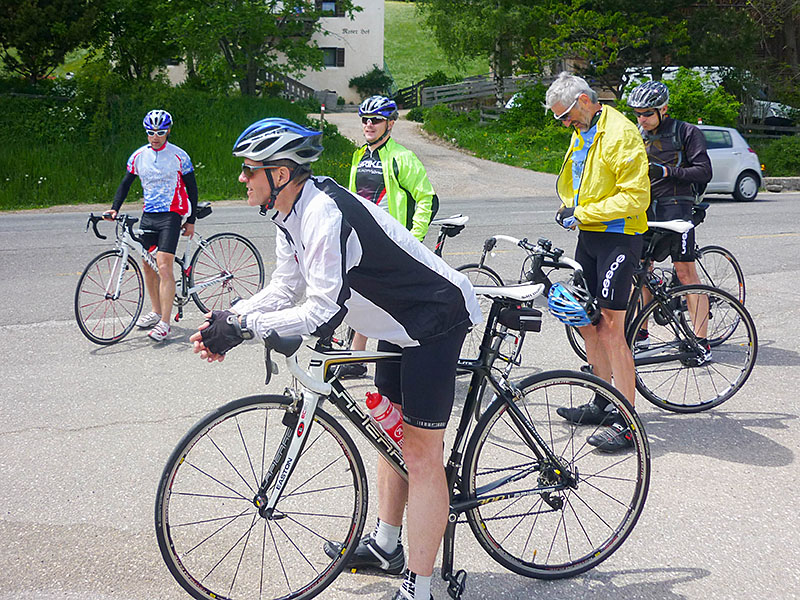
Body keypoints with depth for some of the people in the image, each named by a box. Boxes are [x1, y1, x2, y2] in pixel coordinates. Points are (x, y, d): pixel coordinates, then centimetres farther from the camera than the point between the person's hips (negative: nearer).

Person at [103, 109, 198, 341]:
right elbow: (126, 183, 12)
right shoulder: (139, 156, 4)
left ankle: (164, 323, -13)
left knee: (164, 267, -14)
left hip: (171, 215, -5)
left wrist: (191, 220, -1)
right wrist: (114, 208, -1)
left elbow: (191, 188, -1)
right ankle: (156, 311, 28)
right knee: (147, 264, 11)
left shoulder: (178, 156, -7)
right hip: (148, 215, 6)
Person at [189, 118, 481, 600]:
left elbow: (324, 312, -32)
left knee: (421, 454, -8)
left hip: (436, 318, -11)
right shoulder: (292, 215, 2)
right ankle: (385, 546, 36)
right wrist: (227, 320, -9)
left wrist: (242, 329, -28)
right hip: (400, 321, 11)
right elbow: (284, 289, 5)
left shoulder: (325, 217, -30)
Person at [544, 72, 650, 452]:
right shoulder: (581, 133, 15)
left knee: (610, 328, -12)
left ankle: (627, 422, -7)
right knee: (585, 321, 12)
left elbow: (635, 197, -21)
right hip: (588, 236, 9)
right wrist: (570, 212, 7)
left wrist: (583, 212, -20)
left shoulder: (620, 134, -15)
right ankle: (604, 402, 25)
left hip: (618, 238, -9)